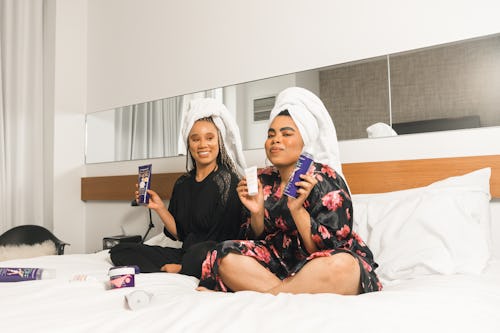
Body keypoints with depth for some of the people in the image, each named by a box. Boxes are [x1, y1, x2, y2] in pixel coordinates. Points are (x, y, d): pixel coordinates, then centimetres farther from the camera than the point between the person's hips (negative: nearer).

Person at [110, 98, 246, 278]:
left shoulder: (229, 181, -8)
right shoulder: (182, 183, 11)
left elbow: (227, 237, -12)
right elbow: (180, 233, 12)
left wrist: (180, 268, -13)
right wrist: (159, 207, -2)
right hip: (186, 254, 8)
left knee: (201, 252, -43)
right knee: (119, 251, -3)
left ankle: (180, 272, -14)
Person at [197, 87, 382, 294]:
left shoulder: (326, 181, -13)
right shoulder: (264, 181, 1)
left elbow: (328, 248, -17)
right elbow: (257, 240, 6)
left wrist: (297, 209, -27)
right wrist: (256, 213, -14)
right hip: (281, 262, 4)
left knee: (342, 265, -37)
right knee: (226, 256, -18)